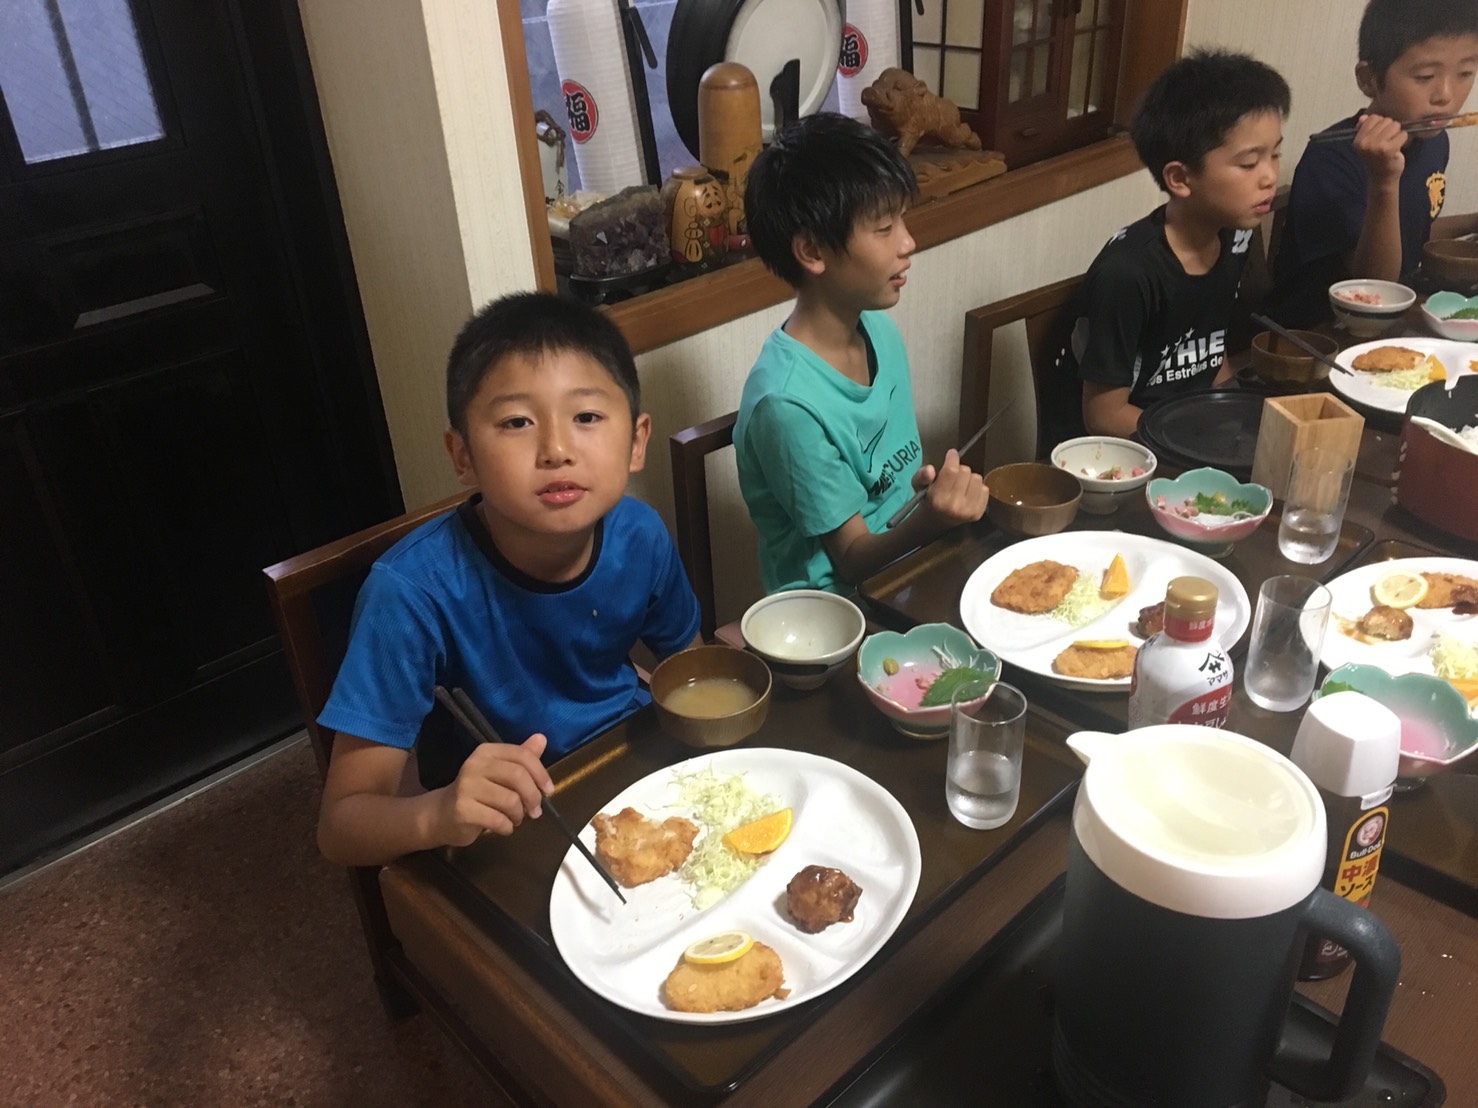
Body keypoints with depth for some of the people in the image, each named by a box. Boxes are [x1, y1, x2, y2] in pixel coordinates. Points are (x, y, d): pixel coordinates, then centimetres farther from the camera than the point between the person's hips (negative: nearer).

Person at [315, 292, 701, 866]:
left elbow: (688, 664, 9)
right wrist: (440, 815, -41)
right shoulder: (414, 591, -27)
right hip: (490, 842, -5)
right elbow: (341, 823, -22)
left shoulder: (639, 537, -14)